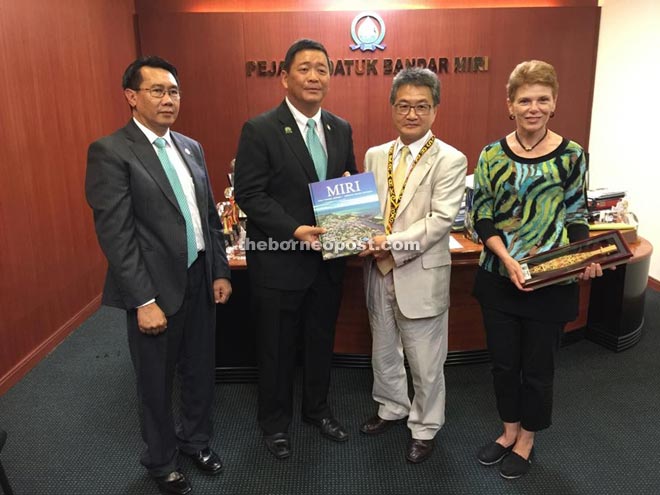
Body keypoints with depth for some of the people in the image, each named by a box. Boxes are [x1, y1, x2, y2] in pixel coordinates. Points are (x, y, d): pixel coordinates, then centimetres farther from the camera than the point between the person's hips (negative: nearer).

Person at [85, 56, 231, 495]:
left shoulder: (191, 148, 9)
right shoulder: (110, 152, -11)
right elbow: (115, 235, -16)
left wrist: (221, 272, 9)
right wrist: (144, 301, -18)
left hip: (200, 281, 6)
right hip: (156, 289, -6)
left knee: (201, 371, 19)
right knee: (157, 383, 14)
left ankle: (195, 438, 45)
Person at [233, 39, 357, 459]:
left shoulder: (341, 129, 6)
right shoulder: (260, 130, -11)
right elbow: (249, 193, -15)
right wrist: (295, 230, -25)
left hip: (329, 258, 5)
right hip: (280, 260, -5)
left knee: (321, 341, 20)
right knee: (277, 347, 12)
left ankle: (317, 408, 44)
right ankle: (275, 421, 36)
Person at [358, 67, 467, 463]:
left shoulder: (450, 160, -9)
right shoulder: (375, 156, 7)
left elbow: (441, 219, -17)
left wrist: (394, 245, -25)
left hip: (421, 276, -5)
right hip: (379, 272, 5)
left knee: (425, 362, 10)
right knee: (383, 352, 21)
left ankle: (425, 429, 32)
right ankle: (393, 408, 45)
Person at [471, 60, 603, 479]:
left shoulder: (571, 155, -4)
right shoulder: (493, 155, -1)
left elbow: (577, 217, 2)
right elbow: (482, 217, -2)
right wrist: (508, 260, -17)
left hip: (551, 282, -1)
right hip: (499, 279, 2)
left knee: (538, 366, 12)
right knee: (504, 362, 15)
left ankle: (526, 442, 35)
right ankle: (508, 431, 39)